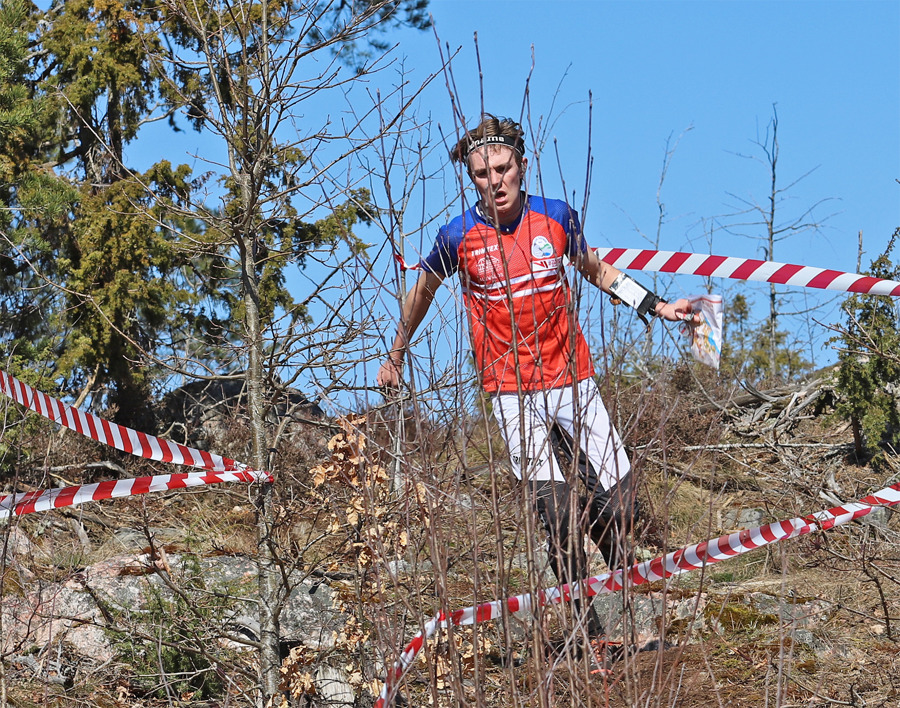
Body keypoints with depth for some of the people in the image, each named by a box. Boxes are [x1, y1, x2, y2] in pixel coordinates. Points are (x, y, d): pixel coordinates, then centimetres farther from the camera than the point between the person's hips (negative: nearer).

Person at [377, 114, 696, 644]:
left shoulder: (557, 217, -2)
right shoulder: (460, 236, -7)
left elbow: (597, 270, 17)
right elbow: (424, 290, 12)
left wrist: (657, 306, 12)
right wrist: (396, 356, 21)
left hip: (574, 381, 2)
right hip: (513, 395, -2)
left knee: (619, 509, -1)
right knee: (558, 516, -13)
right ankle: (591, 630, -3)